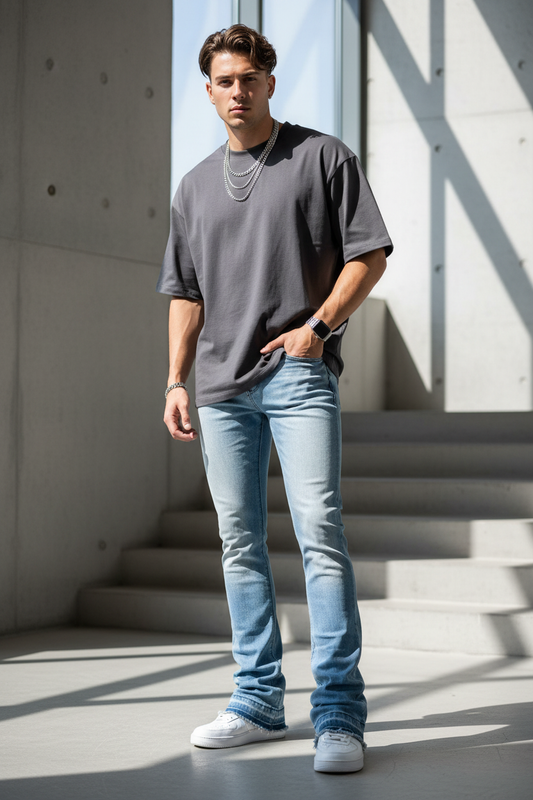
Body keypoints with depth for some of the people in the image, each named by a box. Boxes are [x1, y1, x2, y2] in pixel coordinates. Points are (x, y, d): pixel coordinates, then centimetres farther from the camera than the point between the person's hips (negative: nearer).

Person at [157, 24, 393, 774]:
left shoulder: (323, 156, 5)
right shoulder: (196, 185, 18)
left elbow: (369, 255, 1)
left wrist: (316, 327, -11)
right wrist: (177, 382, 10)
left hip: (300, 374, -5)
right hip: (223, 383, 5)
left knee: (320, 530, -14)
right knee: (240, 543, 7)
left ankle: (338, 712, -12)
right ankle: (259, 702, 15)